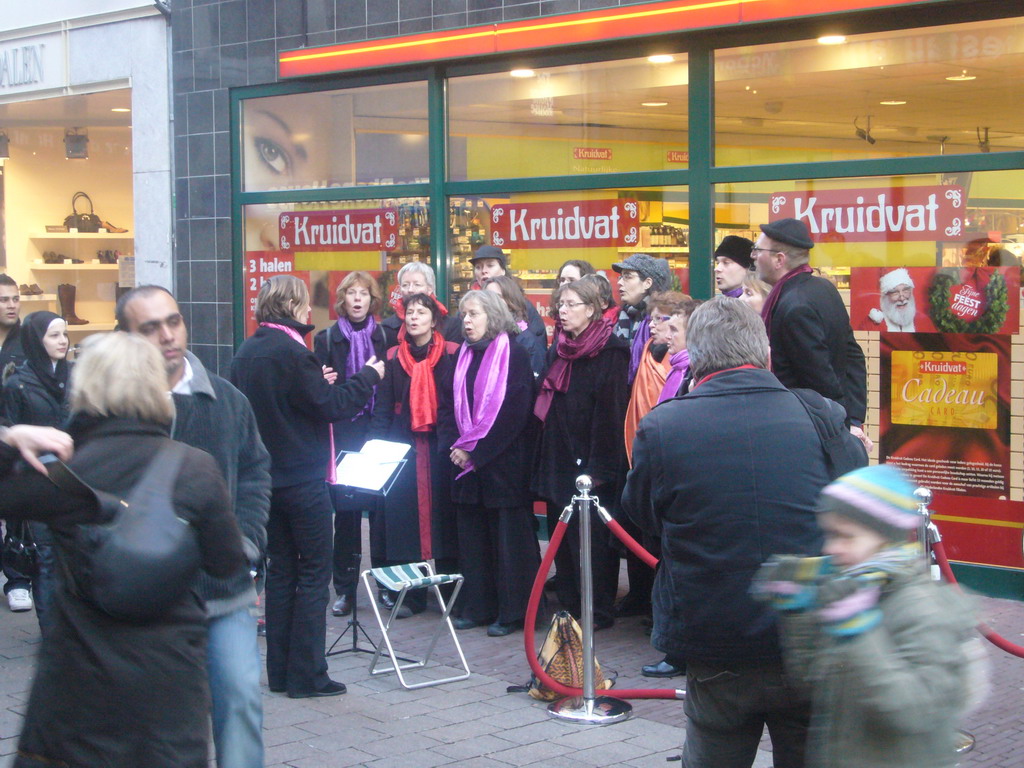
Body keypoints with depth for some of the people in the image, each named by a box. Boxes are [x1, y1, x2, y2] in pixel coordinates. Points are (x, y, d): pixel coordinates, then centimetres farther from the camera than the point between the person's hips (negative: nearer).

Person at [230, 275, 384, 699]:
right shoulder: (290, 351, -18)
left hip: (266, 476, 8)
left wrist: (316, 382, 15)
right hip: (302, 478, -8)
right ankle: (307, 674, 2)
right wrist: (369, 376, -4)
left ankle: (279, 671, 18)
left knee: (281, 569, 14)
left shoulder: (246, 353, 7)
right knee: (314, 572, 0)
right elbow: (330, 406, -17)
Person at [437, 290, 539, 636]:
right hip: (466, 464, 6)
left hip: (503, 464, -6)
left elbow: (514, 412, -14)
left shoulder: (514, 355, -7)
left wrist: (474, 450, -15)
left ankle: (511, 611, 5)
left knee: (508, 538, -1)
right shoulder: (462, 357, 12)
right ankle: (475, 607, 17)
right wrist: (453, 446, -6)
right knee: (471, 537, 9)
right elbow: (445, 404, 10)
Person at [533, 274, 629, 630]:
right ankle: (569, 605, 20)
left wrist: (599, 467, -19)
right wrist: (543, 461, 14)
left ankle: (598, 611, 7)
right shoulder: (558, 350, 14)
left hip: (590, 465, -8)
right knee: (562, 536, 11)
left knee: (589, 538, -3)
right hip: (557, 462, 8)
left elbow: (610, 413, -14)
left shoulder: (611, 351, -10)